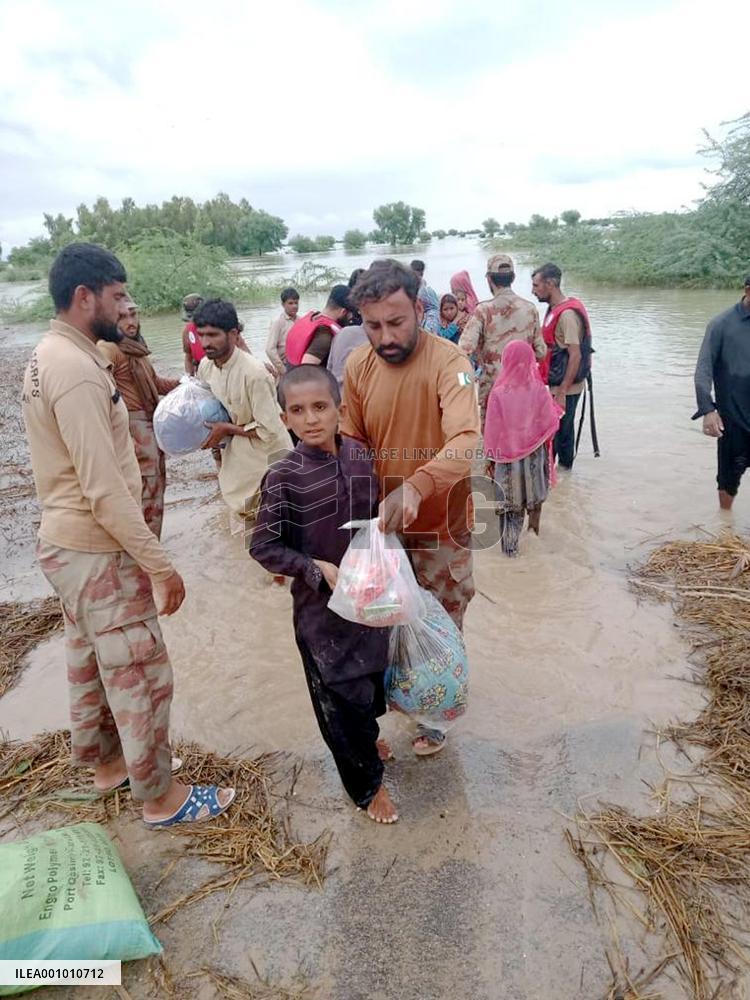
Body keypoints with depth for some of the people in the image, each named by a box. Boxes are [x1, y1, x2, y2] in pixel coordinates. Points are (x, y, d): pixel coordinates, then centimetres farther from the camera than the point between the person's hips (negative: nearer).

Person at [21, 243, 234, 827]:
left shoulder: (48, 357, 9)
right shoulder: (76, 369, -23)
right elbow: (105, 489, -27)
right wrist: (159, 563, -23)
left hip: (66, 541, 10)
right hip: (97, 551, -10)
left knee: (89, 663, 22)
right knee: (140, 674, 4)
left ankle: (106, 762, 42)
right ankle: (161, 798, 21)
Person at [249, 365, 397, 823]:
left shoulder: (362, 457, -6)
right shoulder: (284, 477, -18)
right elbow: (263, 546, -14)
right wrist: (318, 568, -21)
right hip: (320, 605, -4)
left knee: (372, 672, 23)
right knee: (341, 692, 7)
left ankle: (365, 736, 54)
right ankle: (368, 783, 30)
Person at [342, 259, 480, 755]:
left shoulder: (449, 361, -23)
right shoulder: (358, 365, -8)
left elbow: (468, 442, -37)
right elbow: (352, 442, 0)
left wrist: (416, 487, -53)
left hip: (441, 525, -4)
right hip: (381, 522, 4)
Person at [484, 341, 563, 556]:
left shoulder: (498, 393, -17)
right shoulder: (539, 391, -13)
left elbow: (492, 429, -10)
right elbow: (550, 424, -5)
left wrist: (490, 457, 2)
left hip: (507, 455, -1)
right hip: (534, 454, 2)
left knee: (510, 501, 9)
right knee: (534, 490, 23)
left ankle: (510, 545, 13)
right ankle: (534, 525, 41)